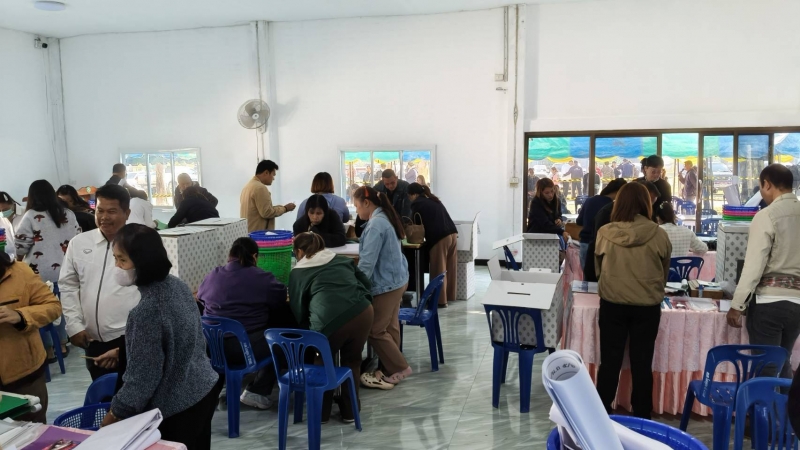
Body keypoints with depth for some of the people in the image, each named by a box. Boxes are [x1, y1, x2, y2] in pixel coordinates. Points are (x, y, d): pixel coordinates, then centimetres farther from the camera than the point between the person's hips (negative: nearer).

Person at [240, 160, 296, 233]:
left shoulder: (248, 185, 15)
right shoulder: (260, 187, -15)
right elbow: (267, 213, -19)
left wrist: (277, 208, 14)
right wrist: (285, 208, -7)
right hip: (258, 233, -10)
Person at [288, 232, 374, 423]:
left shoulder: (297, 273, 18)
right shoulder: (343, 260, 26)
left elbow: (298, 310, 19)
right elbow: (366, 283, 25)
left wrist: (307, 329, 36)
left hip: (329, 321, -2)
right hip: (362, 312, 3)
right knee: (352, 361, 26)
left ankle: (321, 412, 33)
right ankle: (349, 411, 33)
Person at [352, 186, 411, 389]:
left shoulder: (375, 224, -20)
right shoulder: (385, 219, 11)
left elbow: (367, 262, -23)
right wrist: (357, 280, 19)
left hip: (385, 284, -10)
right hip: (396, 280, 10)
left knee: (375, 330, 0)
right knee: (389, 327, 15)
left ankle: (399, 369, 9)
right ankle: (390, 368, 23)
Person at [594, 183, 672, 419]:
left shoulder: (605, 233, -8)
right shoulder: (659, 235, -7)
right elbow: (665, 272, 8)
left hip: (612, 304, 0)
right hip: (647, 306, 0)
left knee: (610, 362, 10)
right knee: (642, 363, 10)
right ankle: (641, 419, 21)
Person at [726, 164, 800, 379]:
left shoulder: (767, 216, -11)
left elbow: (754, 265, -14)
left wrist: (737, 305, -9)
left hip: (769, 301, -6)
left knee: (764, 367, 3)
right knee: (783, 363, 20)